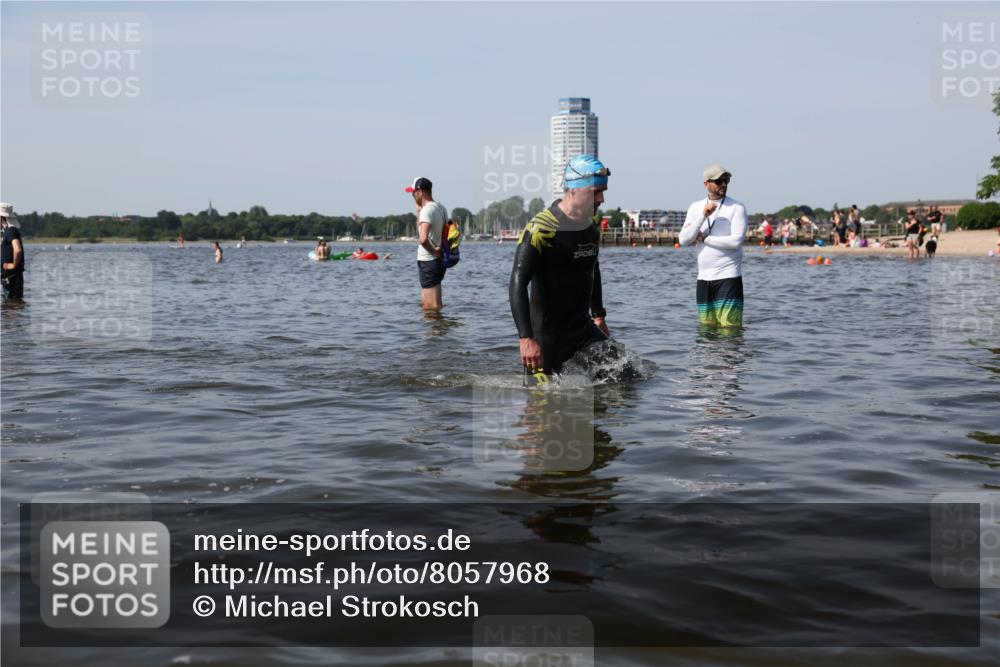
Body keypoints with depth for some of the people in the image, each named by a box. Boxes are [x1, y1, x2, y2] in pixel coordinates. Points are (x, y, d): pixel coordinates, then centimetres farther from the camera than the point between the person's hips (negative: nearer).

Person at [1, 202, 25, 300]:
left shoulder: (11, 231, -16)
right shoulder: (8, 230, 15)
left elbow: (17, 250, -33)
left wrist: (14, 265, -21)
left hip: (12, 274, -10)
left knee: (14, 299, -6)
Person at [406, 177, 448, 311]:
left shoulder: (426, 210, -18)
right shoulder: (441, 208, 10)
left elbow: (423, 238, -33)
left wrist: (433, 251, -16)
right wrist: (418, 212, 14)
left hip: (428, 261, -10)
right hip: (440, 260, 10)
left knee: (432, 306, -4)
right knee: (426, 304, 20)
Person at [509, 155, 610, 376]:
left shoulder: (593, 224, 6)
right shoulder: (541, 229, -18)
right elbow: (517, 285, -23)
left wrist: (599, 315, 27)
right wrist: (526, 339, -31)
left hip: (583, 329, 7)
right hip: (547, 335, -6)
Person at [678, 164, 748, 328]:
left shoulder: (737, 208, -3)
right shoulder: (695, 207, 10)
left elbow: (736, 241, -15)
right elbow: (684, 240, -1)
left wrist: (704, 238, -6)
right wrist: (703, 215, -11)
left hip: (728, 277, -4)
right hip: (704, 278, 5)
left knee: (729, 328, -9)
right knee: (707, 327, 9)